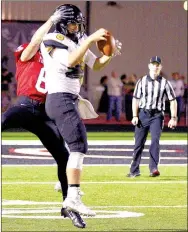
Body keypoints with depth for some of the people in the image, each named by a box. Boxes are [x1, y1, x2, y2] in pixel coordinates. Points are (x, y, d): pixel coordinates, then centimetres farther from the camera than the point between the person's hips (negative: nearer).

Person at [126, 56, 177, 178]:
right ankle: (135, 170, 12)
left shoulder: (165, 83, 1)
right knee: (139, 142, 4)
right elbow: (136, 99, 8)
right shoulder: (142, 81, 5)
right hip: (143, 114, 2)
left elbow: (173, 100, 3)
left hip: (157, 115, -2)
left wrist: (173, 118, -5)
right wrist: (135, 116, -2)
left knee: (155, 140, -19)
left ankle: (154, 168, -23)